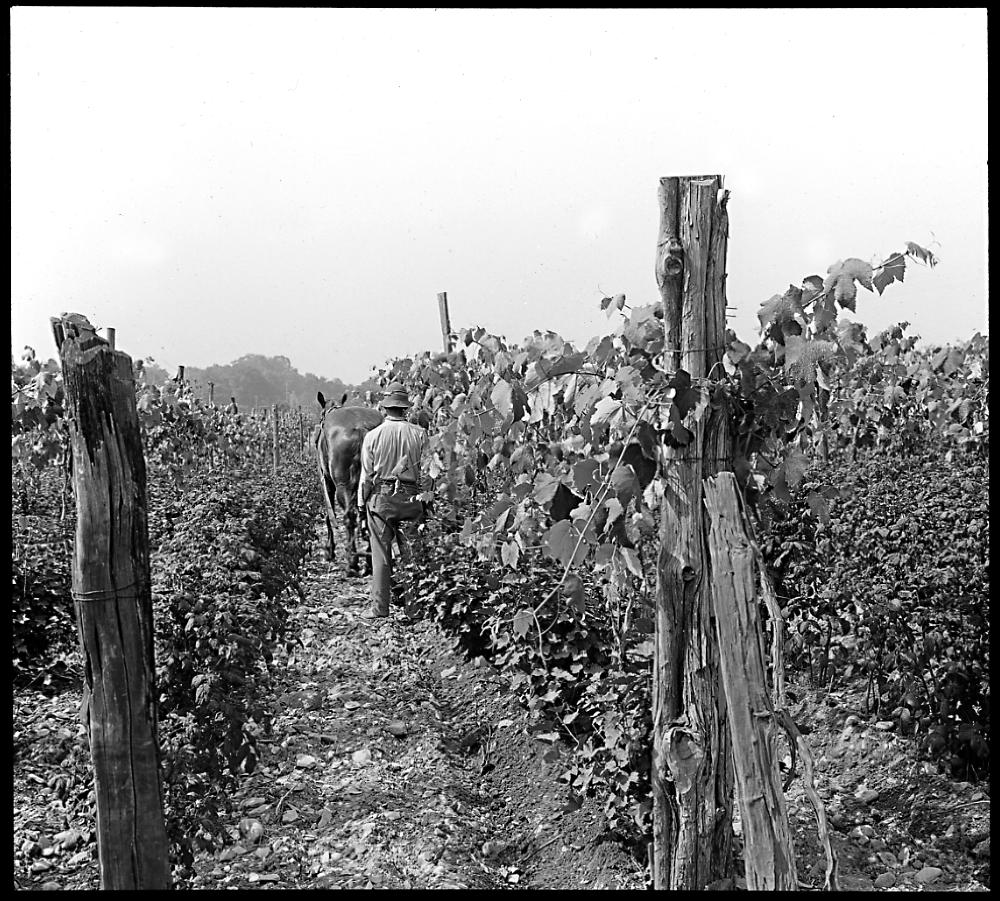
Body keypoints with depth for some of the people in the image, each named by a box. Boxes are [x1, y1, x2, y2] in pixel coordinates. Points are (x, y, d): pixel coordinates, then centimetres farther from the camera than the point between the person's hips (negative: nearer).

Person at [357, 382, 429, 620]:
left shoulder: (372, 436, -4)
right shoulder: (419, 434, -3)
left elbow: (366, 474, 1)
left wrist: (362, 503, 11)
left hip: (380, 497, -1)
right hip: (412, 497, 1)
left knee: (381, 553, 4)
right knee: (411, 551, 11)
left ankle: (379, 606, 6)